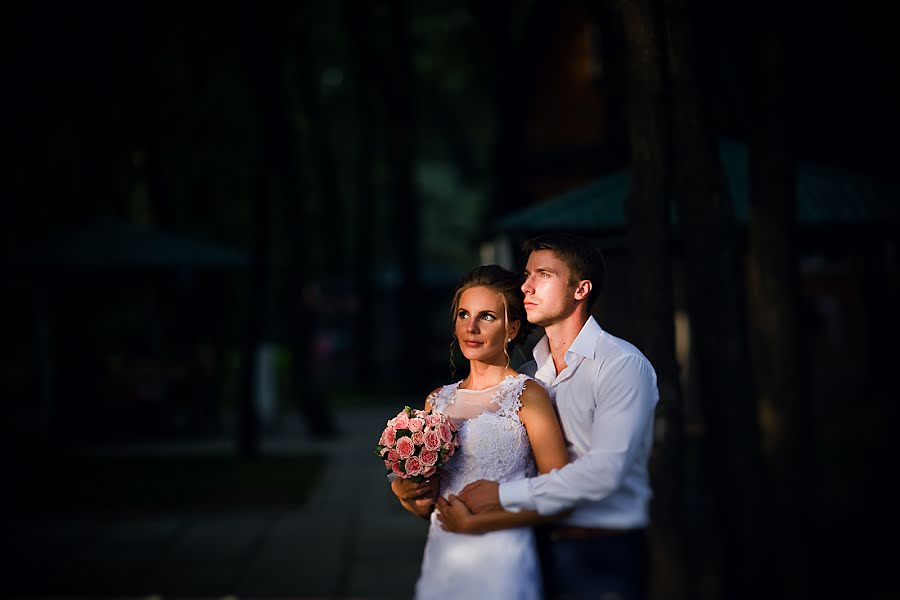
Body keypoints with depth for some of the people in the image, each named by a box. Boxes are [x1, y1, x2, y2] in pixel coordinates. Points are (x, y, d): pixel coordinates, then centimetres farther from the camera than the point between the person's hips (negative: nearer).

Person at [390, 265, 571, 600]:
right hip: (441, 558, 5)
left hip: (500, 565, -5)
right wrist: (407, 494, -2)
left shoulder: (528, 396, -7)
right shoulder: (437, 401, 10)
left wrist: (477, 522, -14)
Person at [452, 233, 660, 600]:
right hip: (540, 552, 5)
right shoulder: (528, 374, 10)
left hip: (604, 558, -5)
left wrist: (503, 495, -18)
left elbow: (604, 470, -21)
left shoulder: (623, 365, -10)